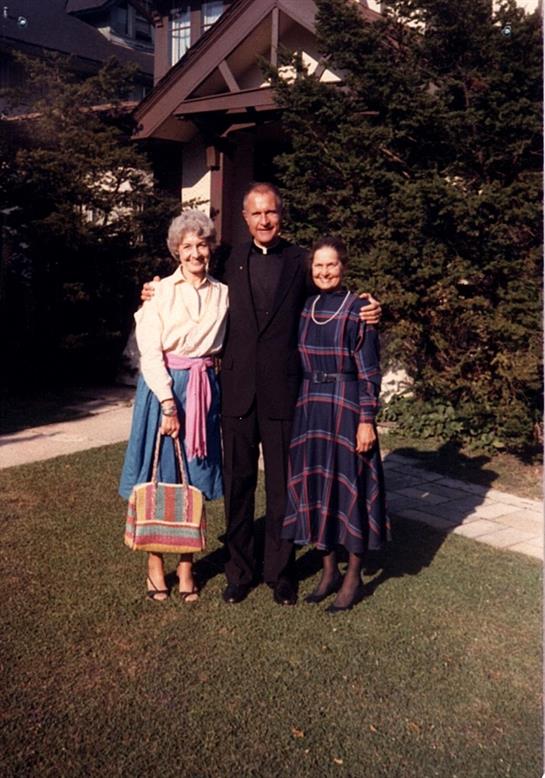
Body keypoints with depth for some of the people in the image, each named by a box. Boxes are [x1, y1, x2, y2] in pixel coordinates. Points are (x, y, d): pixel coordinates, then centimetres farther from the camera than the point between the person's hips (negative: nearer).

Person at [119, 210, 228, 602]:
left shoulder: (223, 294, 9)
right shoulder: (160, 292, -1)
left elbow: (224, 344, 11)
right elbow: (150, 352, -7)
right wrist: (168, 403, -14)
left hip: (204, 389, 3)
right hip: (163, 387, -2)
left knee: (196, 480, 6)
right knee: (159, 478, 2)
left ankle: (187, 565, 19)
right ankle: (155, 565, 16)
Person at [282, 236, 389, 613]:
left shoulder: (358, 309, -6)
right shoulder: (304, 307, 9)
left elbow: (369, 372, -7)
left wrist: (367, 420, -12)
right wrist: (297, 408, 11)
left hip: (347, 407, -5)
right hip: (309, 407, 5)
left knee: (349, 483, 2)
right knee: (316, 482, 9)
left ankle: (354, 578, 17)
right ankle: (330, 570, 25)